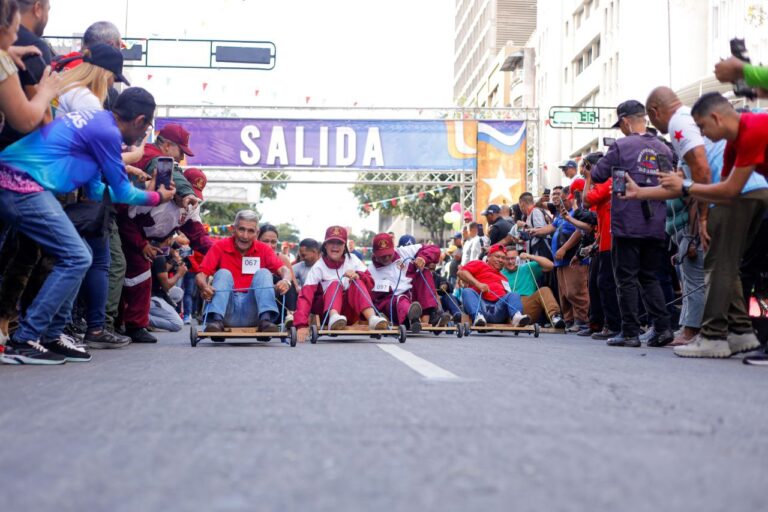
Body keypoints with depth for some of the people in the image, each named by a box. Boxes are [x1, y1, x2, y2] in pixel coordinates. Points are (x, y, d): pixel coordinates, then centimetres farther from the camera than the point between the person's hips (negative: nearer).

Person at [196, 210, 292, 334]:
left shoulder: (263, 249, 4)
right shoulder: (220, 247, 1)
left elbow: (284, 269, -10)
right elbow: (201, 275, -8)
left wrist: (285, 281, -35)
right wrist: (204, 286, -33)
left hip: (252, 313, 1)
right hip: (227, 310, 0)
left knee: (263, 272, -15)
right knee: (223, 273, -18)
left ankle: (266, 320, -30)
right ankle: (215, 320, -35)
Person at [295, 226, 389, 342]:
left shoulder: (352, 259, -1)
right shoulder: (319, 266, -9)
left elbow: (370, 284, -4)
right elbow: (306, 295, -21)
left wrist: (358, 276, -28)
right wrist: (302, 324, -36)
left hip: (351, 312, 2)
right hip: (329, 311, -1)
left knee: (357, 282, -23)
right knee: (335, 284, -26)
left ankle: (372, 318, -47)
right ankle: (334, 317, -56)